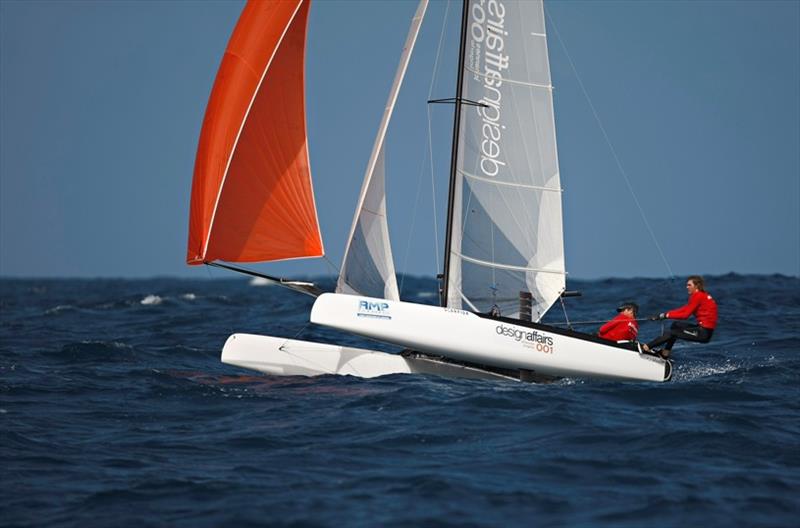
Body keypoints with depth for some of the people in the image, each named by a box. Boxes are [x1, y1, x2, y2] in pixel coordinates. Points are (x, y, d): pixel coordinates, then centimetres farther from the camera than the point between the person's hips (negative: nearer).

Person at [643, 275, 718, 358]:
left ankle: (646, 347, -5)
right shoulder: (703, 295, 16)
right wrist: (666, 314, 8)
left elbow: (686, 314, -14)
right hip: (705, 330, 10)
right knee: (676, 325, 21)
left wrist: (666, 315, -9)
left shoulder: (698, 296, -13)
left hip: (704, 332, -10)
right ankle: (665, 353, 18)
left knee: (671, 333, -7)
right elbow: (685, 309, 14)